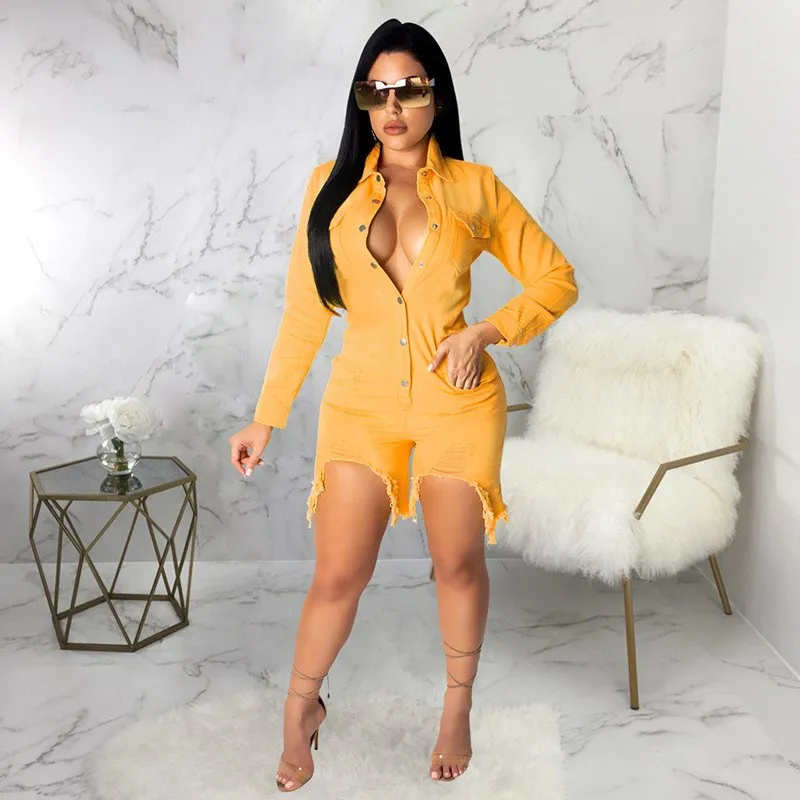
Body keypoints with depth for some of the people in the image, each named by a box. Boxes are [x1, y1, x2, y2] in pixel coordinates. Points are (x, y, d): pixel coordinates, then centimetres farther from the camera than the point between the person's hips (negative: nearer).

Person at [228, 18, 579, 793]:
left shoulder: (474, 187, 0)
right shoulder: (332, 185, 1)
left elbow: (556, 279, 4)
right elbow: (304, 311, 4)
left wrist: (485, 331, -12)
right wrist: (266, 417, 3)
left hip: (458, 400, 0)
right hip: (361, 401, 1)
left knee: (459, 561, 8)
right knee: (337, 576, 3)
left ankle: (457, 705, 34)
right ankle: (301, 707, 31)